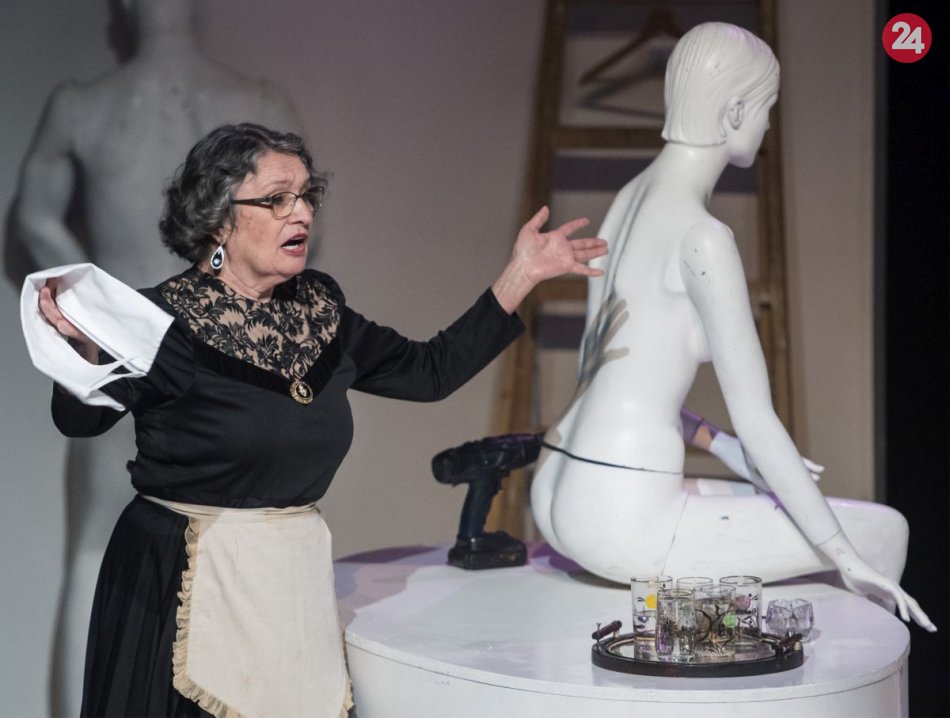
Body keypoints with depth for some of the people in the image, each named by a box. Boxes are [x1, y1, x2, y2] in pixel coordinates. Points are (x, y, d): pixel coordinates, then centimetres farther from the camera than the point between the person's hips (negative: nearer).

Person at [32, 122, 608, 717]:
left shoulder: (318, 311, 7)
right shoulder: (172, 319, -12)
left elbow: (430, 371, 14)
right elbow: (81, 419, -20)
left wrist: (521, 275, 10)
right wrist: (86, 349, -43)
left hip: (298, 579, 6)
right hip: (192, 585, -6)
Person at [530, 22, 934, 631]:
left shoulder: (631, 198, 10)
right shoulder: (703, 239, -17)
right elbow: (758, 421, -16)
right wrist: (848, 560, -8)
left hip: (562, 496, 9)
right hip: (625, 522, -9)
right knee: (882, 531, 6)